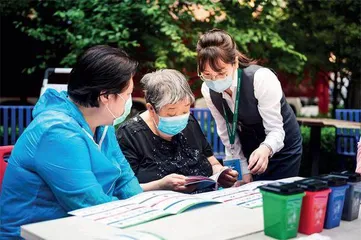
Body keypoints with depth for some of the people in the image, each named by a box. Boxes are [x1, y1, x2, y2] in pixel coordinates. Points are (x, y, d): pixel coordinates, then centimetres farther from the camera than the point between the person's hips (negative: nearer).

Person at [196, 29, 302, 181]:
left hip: (281, 146, -3)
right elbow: (226, 132, -7)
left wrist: (265, 150, -49)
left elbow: (275, 130, -28)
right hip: (248, 148, 4)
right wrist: (244, 170, -6)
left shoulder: (261, 79, -31)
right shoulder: (208, 90, -16)